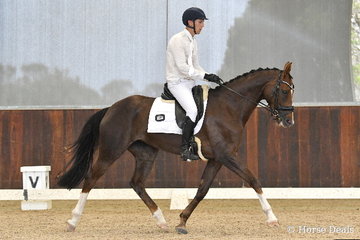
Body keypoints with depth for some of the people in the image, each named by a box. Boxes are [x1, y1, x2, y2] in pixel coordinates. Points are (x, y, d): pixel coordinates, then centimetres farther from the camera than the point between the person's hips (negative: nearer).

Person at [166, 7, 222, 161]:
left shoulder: (193, 41, 14)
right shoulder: (177, 40, -15)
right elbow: (182, 67, -21)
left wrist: (209, 77, 1)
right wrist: (205, 76, -22)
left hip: (189, 83, 10)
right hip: (177, 83, -10)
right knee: (193, 110, -25)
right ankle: (185, 149, -23)